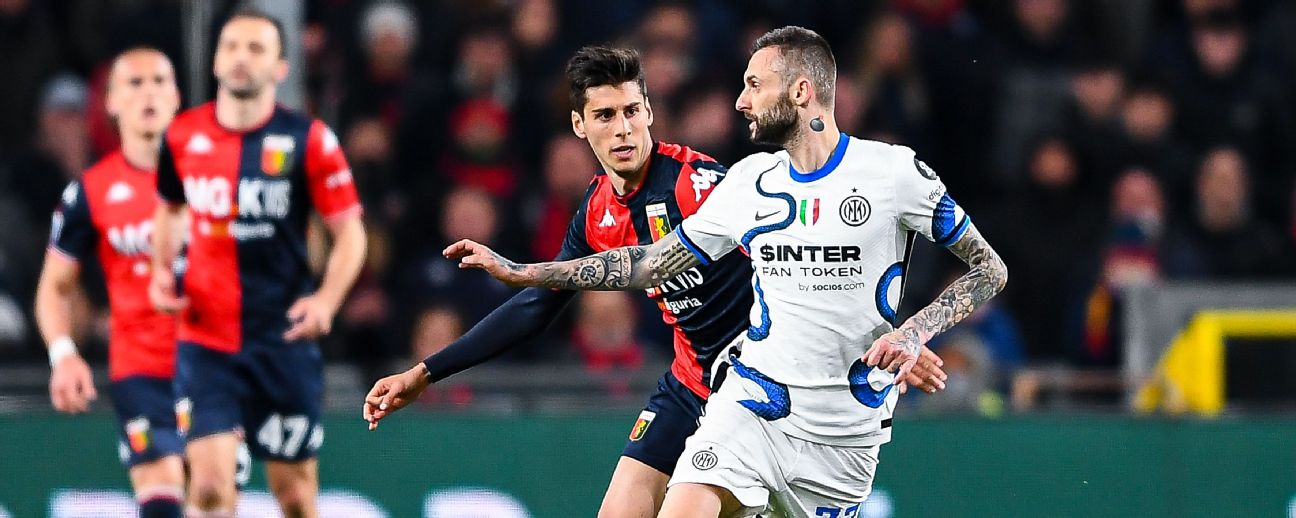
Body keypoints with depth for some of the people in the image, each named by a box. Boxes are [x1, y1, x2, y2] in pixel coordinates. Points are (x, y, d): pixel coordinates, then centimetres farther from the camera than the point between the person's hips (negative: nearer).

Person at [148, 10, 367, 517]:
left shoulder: (308, 140, -6)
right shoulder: (183, 137, 3)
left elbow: (350, 232, -2)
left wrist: (327, 298, -18)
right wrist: (163, 270, 6)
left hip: (284, 340, -1)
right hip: (204, 339, 1)